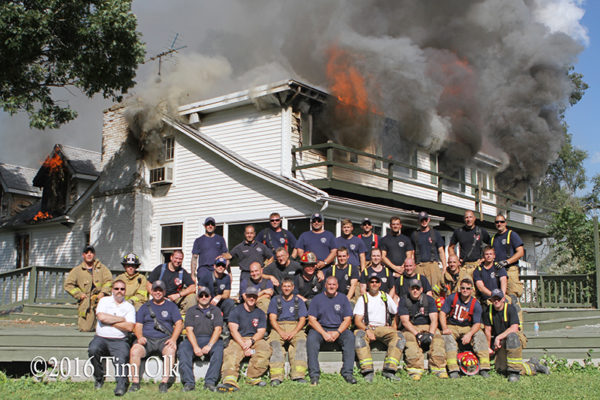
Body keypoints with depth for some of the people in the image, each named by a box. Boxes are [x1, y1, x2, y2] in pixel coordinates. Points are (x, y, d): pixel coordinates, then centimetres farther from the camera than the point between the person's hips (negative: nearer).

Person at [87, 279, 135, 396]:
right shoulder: (104, 301, 13)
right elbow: (101, 317, -8)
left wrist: (109, 321, -5)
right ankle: (99, 378, -7)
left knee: (123, 355, -29)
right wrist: (121, 319, -3)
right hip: (101, 338, 1)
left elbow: (129, 327, -5)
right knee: (93, 350, -28)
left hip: (119, 340, 0)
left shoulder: (129, 307, 11)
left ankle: (121, 384, -36)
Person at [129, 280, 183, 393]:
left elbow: (179, 323, 7)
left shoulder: (171, 306, 16)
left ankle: (164, 382, -33)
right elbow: (138, 325, 14)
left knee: (171, 350, -35)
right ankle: (135, 382, -24)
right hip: (146, 338, 1)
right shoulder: (145, 307, 21)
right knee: (135, 350, -29)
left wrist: (173, 339, -10)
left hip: (164, 339, -1)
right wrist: (140, 337, -8)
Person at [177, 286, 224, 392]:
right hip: (193, 340, 1)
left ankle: (210, 382, -35)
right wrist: (195, 347, -15)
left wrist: (209, 345, -15)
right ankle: (189, 383, -32)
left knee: (218, 349, -33)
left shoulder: (216, 310, 15)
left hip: (211, 339, -1)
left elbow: (218, 329, 2)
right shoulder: (191, 311, 16)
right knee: (183, 350, -31)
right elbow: (189, 330, 3)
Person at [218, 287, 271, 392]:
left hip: (255, 339, 2)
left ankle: (253, 377, -29)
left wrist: (251, 341, -17)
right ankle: (230, 381, -55)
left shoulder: (260, 313, 15)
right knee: (231, 353, -35)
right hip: (238, 340, -2)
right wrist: (244, 346, -19)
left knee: (265, 348, -31)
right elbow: (233, 330, -6)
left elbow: (261, 332, 5)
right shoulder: (236, 311, 6)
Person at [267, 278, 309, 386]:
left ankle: (298, 375, -40)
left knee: (301, 341, -32)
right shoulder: (275, 300, 16)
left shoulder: (298, 301, 17)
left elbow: (302, 319, 7)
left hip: (295, 327, 0)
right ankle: (276, 377, -42)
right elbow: (272, 318, 5)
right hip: (278, 327, 0)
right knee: (275, 343, -32)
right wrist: (281, 332, -12)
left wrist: (294, 332, -12)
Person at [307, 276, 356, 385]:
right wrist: (324, 333, -16)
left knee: (350, 337, -30)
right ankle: (314, 374, -33)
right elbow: (312, 320, -2)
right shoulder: (317, 299, 6)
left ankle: (347, 373, -30)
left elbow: (347, 320, 3)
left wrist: (337, 333, -15)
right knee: (311, 338, -31)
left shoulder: (343, 298, 9)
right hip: (321, 328, -1)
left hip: (339, 329, 1)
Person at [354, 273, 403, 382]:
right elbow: (357, 321, -1)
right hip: (367, 328, -2)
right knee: (359, 335, -35)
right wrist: (367, 330, -19)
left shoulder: (385, 297, 19)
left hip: (384, 328, 2)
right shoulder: (363, 299, 10)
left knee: (399, 336, -27)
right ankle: (368, 371, -41)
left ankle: (389, 370, -34)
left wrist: (393, 327, 7)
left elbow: (394, 313, 25)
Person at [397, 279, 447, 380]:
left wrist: (430, 334, -23)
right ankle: (415, 370, -43)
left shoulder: (429, 299, 5)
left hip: (428, 327, 2)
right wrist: (418, 334, -24)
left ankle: (438, 368, -35)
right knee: (410, 339, -34)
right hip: (410, 328, -2)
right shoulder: (404, 301, 0)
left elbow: (434, 319, -4)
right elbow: (405, 321, -10)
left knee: (437, 337, -28)